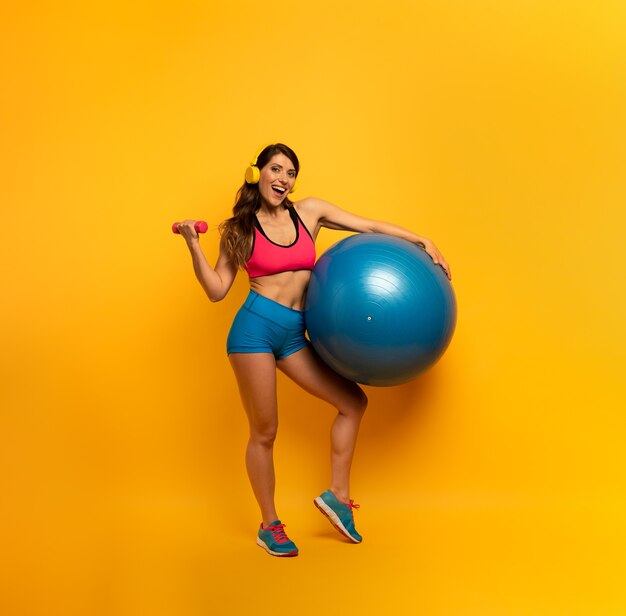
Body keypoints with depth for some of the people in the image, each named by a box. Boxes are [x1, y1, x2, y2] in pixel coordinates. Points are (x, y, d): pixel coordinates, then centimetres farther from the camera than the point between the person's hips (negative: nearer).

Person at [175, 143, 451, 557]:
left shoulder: (309, 211, 8)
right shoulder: (239, 230, 2)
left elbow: (369, 227, 10)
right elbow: (217, 290, 0)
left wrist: (422, 242, 7)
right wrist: (194, 245, -10)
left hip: (294, 335, 5)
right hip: (255, 329, -4)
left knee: (354, 402, 5)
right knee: (265, 432, 3)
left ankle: (338, 495, 20)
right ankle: (269, 526, 22)